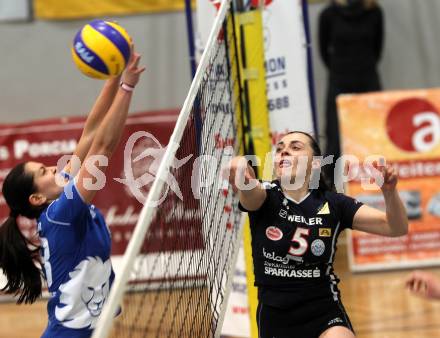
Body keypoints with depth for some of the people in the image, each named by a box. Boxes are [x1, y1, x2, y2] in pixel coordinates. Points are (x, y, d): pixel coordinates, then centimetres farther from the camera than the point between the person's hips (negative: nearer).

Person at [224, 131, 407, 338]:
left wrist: (389, 191, -28)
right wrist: (240, 168, -56)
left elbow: (396, 227, -7)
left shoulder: (332, 204, -5)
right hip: (274, 317, 1)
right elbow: (250, 193, -31)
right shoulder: (267, 196, -6)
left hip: (324, 314, -1)